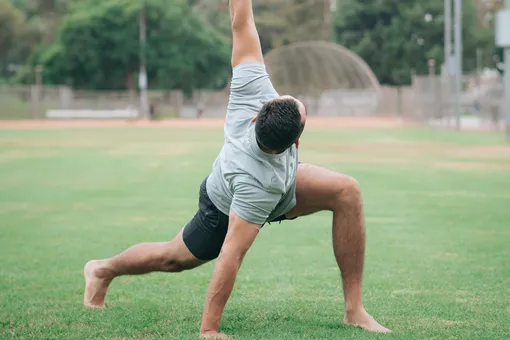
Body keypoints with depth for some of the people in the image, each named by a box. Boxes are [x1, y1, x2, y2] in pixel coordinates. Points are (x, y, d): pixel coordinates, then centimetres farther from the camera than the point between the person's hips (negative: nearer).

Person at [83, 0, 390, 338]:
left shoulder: (253, 89, -38)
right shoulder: (258, 184, -47)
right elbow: (231, 256, -43)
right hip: (226, 210, -6)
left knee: (347, 192, -15)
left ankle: (354, 310, -7)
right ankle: (104, 270, 49)